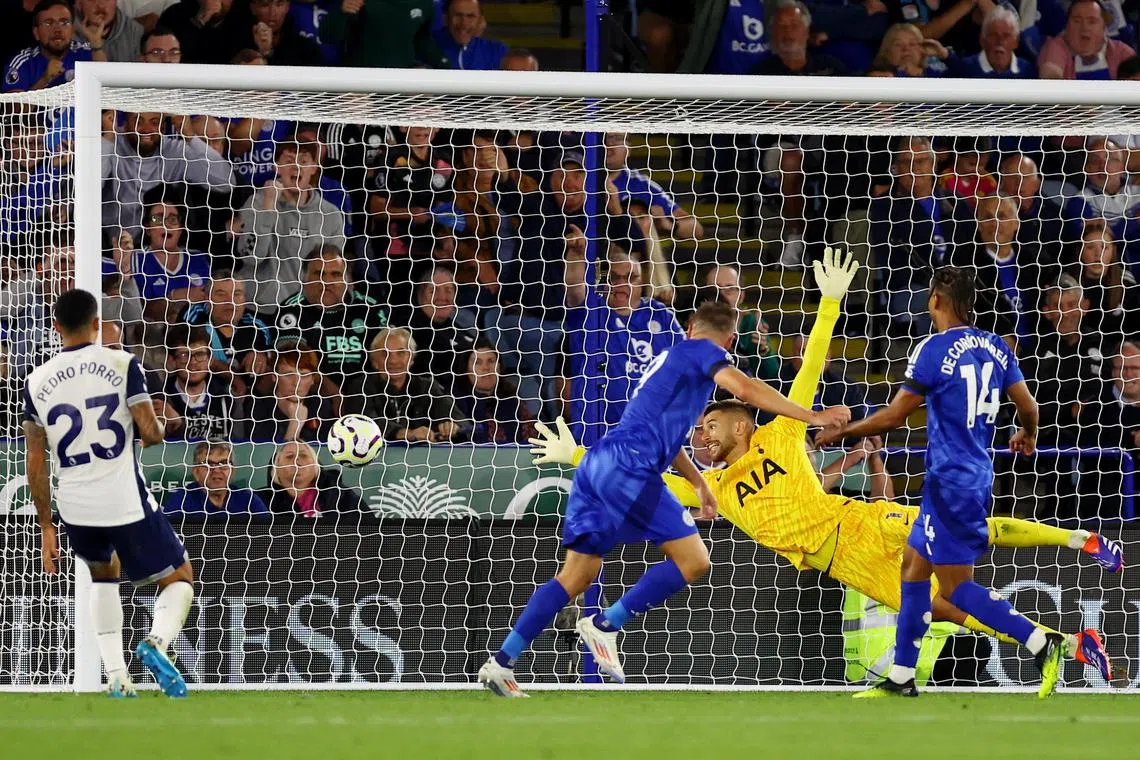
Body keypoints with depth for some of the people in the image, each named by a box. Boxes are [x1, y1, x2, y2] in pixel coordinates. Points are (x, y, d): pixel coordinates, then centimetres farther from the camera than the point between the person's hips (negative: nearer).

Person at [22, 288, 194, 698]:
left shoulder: (37, 381, 3)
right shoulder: (122, 364, -7)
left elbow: (36, 464, 5)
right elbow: (152, 433, -13)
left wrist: (46, 528, 13)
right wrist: (154, 429, 12)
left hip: (73, 508, 4)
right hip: (126, 502, -4)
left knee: (104, 573, 32)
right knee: (179, 579, 14)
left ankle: (116, 676, 19)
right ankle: (157, 642, -18)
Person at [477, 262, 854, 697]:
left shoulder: (671, 358, 31)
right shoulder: (701, 352, 4)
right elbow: (746, 389, -15)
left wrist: (700, 484, 52)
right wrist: (812, 417, -13)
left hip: (596, 465, 9)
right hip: (627, 465, -9)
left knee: (575, 577, 10)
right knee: (693, 562, -6)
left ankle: (501, 663, 4)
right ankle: (605, 626, -7)